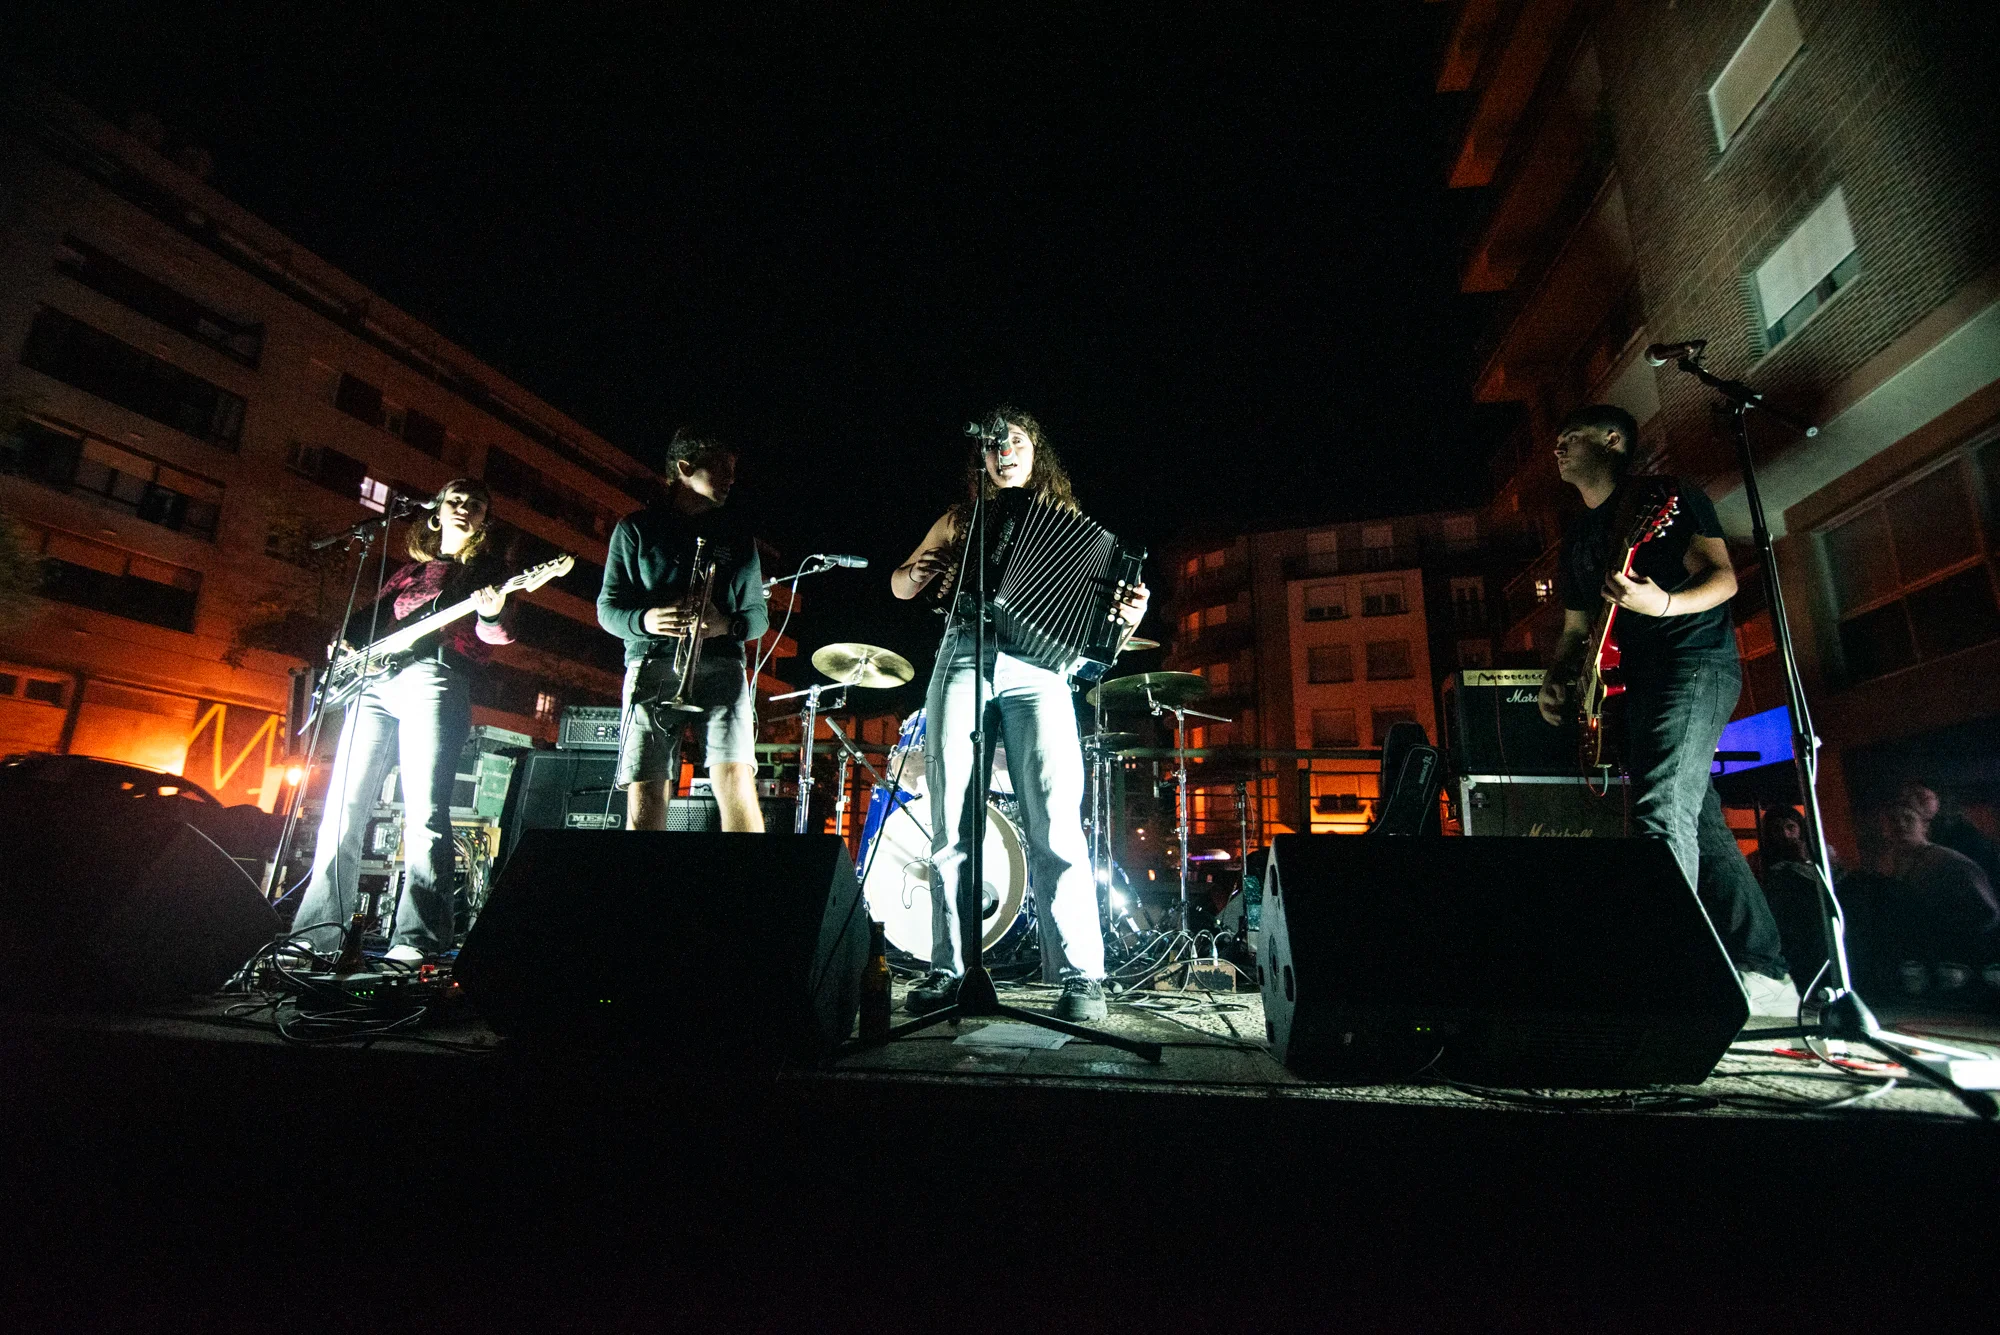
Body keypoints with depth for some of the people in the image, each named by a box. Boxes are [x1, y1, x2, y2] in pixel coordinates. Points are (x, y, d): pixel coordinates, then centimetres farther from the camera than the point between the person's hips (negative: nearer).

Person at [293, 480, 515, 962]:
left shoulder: (488, 569, 14)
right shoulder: (410, 570, 27)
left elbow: (493, 635, -1)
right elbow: (372, 616, 29)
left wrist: (492, 617, -24)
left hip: (433, 678, -5)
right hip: (374, 680, 6)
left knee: (424, 811, -14)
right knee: (344, 807, 2)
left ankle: (418, 940, -16)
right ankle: (316, 932, 9)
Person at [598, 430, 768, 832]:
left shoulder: (737, 536, 18)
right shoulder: (636, 529, 13)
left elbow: (759, 615, 16)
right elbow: (608, 606, 10)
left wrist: (727, 624, -8)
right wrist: (644, 620, -13)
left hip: (721, 664, 1)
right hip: (653, 665, 0)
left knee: (736, 781, -18)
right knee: (645, 798, -6)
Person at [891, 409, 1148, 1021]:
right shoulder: (960, 518, 26)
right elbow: (898, 584, 28)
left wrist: (1126, 615, -8)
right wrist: (915, 574, 4)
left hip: (1035, 670, -2)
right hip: (961, 662, 2)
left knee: (1055, 823, -16)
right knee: (950, 828, -4)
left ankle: (1081, 975, -10)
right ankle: (947, 970, 5)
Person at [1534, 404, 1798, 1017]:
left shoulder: (1668, 496, 1)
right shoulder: (1577, 535, 21)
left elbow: (1723, 578, -8)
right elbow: (1576, 628, 22)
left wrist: (1664, 604, -28)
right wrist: (1555, 681, 5)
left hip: (1693, 661, -8)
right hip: (1630, 681, 8)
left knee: (1661, 812, -22)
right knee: (1701, 826, 8)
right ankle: (1765, 976, 15)